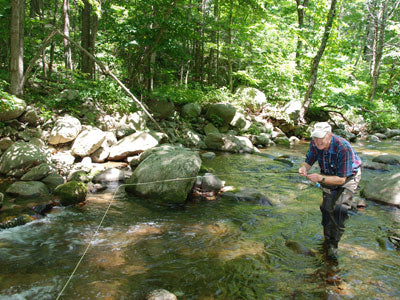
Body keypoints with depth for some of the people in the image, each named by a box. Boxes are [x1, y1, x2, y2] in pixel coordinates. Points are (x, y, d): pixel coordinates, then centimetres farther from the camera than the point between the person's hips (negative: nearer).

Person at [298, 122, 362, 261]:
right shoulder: (315, 144, -21)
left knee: (340, 209, -19)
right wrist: (303, 168, -34)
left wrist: (321, 178, -44)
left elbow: (341, 179, -33)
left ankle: (334, 244, -3)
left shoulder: (343, 148, -37)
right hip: (329, 175, 5)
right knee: (327, 208, 5)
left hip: (349, 176, -5)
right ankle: (328, 241, 24)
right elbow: (308, 162, -10)